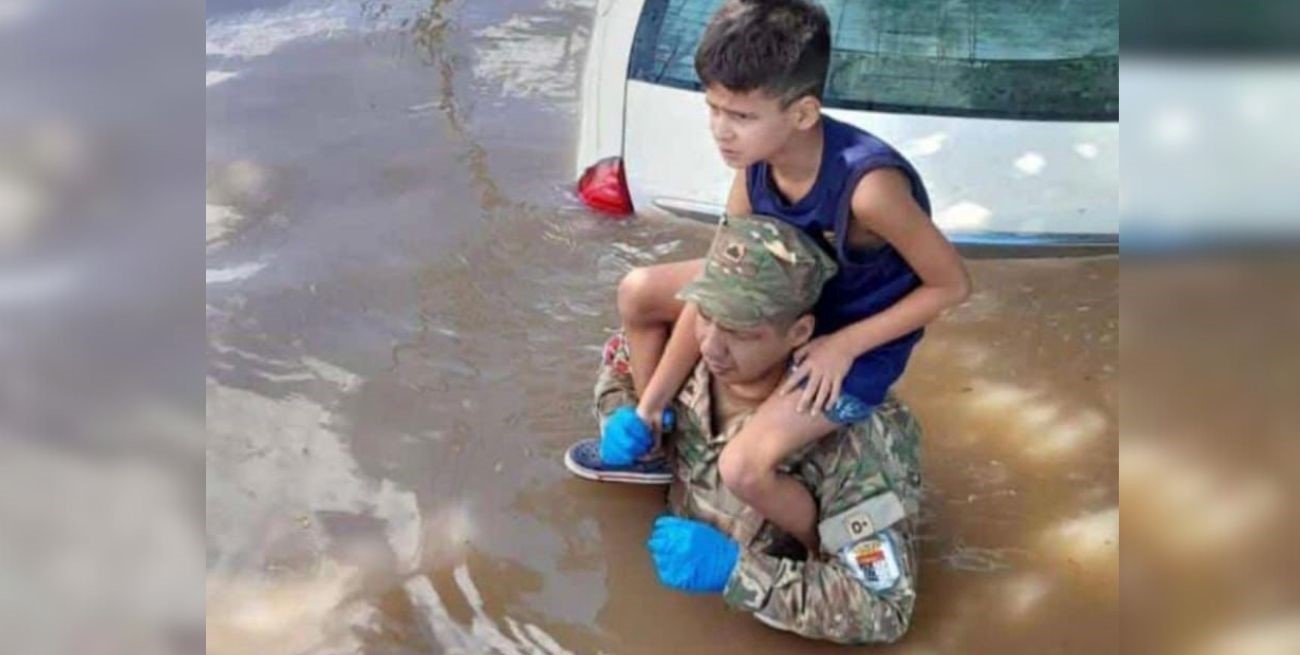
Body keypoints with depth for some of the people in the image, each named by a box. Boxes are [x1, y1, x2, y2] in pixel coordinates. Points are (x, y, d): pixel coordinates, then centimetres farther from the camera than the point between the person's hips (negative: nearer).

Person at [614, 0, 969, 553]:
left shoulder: (866, 186, -39)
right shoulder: (756, 162, -18)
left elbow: (951, 285, -23)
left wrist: (844, 345, -22)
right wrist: (649, 406, -9)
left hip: (859, 341, -7)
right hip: (789, 295, 7)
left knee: (743, 469, -21)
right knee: (638, 292, 4)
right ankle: (656, 443, 25)